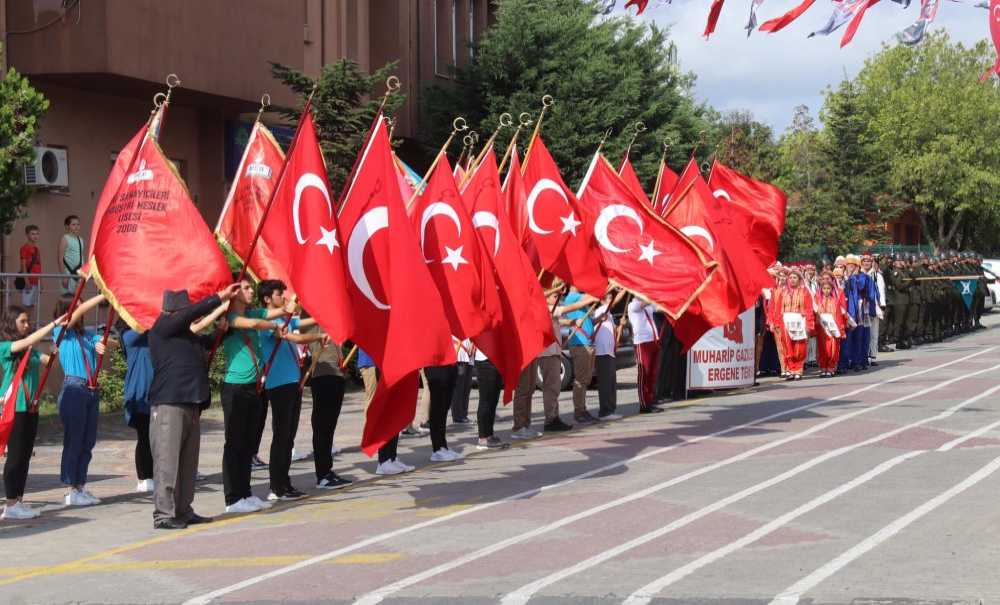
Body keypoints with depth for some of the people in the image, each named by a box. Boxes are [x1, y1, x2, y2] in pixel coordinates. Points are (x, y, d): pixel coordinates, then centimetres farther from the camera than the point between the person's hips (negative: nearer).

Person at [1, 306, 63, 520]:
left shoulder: (31, 350, 15)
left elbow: (49, 360, 7)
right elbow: (28, 341, -20)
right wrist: (54, 324, -22)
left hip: (31, 407, 7)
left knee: (25, 455, 8)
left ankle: (18, 501, 14)